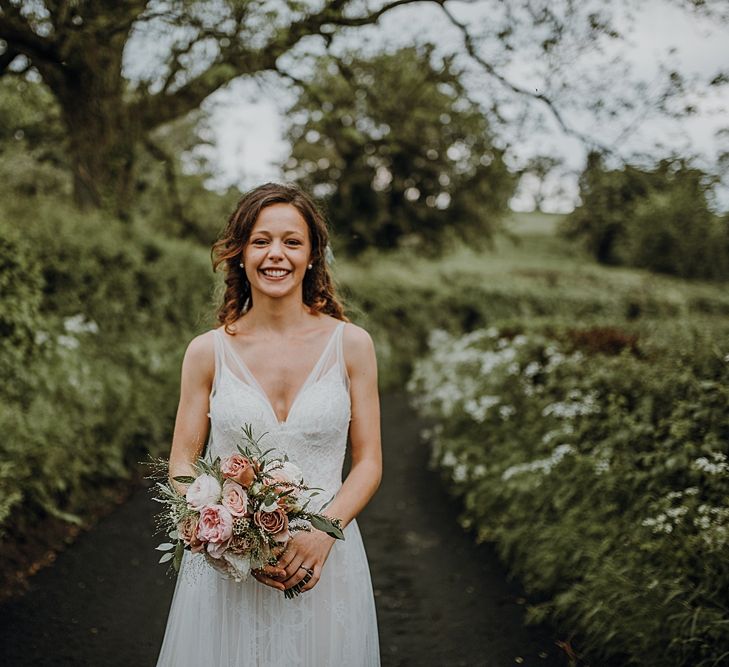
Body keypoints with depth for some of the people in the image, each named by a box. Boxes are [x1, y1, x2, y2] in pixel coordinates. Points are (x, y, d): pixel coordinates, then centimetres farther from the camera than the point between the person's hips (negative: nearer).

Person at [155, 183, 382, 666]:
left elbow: (369, 463, 1)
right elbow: (182, 464, 2)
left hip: (323, 561, 0)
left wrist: (322, 531, -15)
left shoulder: (351, 344, -2)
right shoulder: (208, 352, -2)